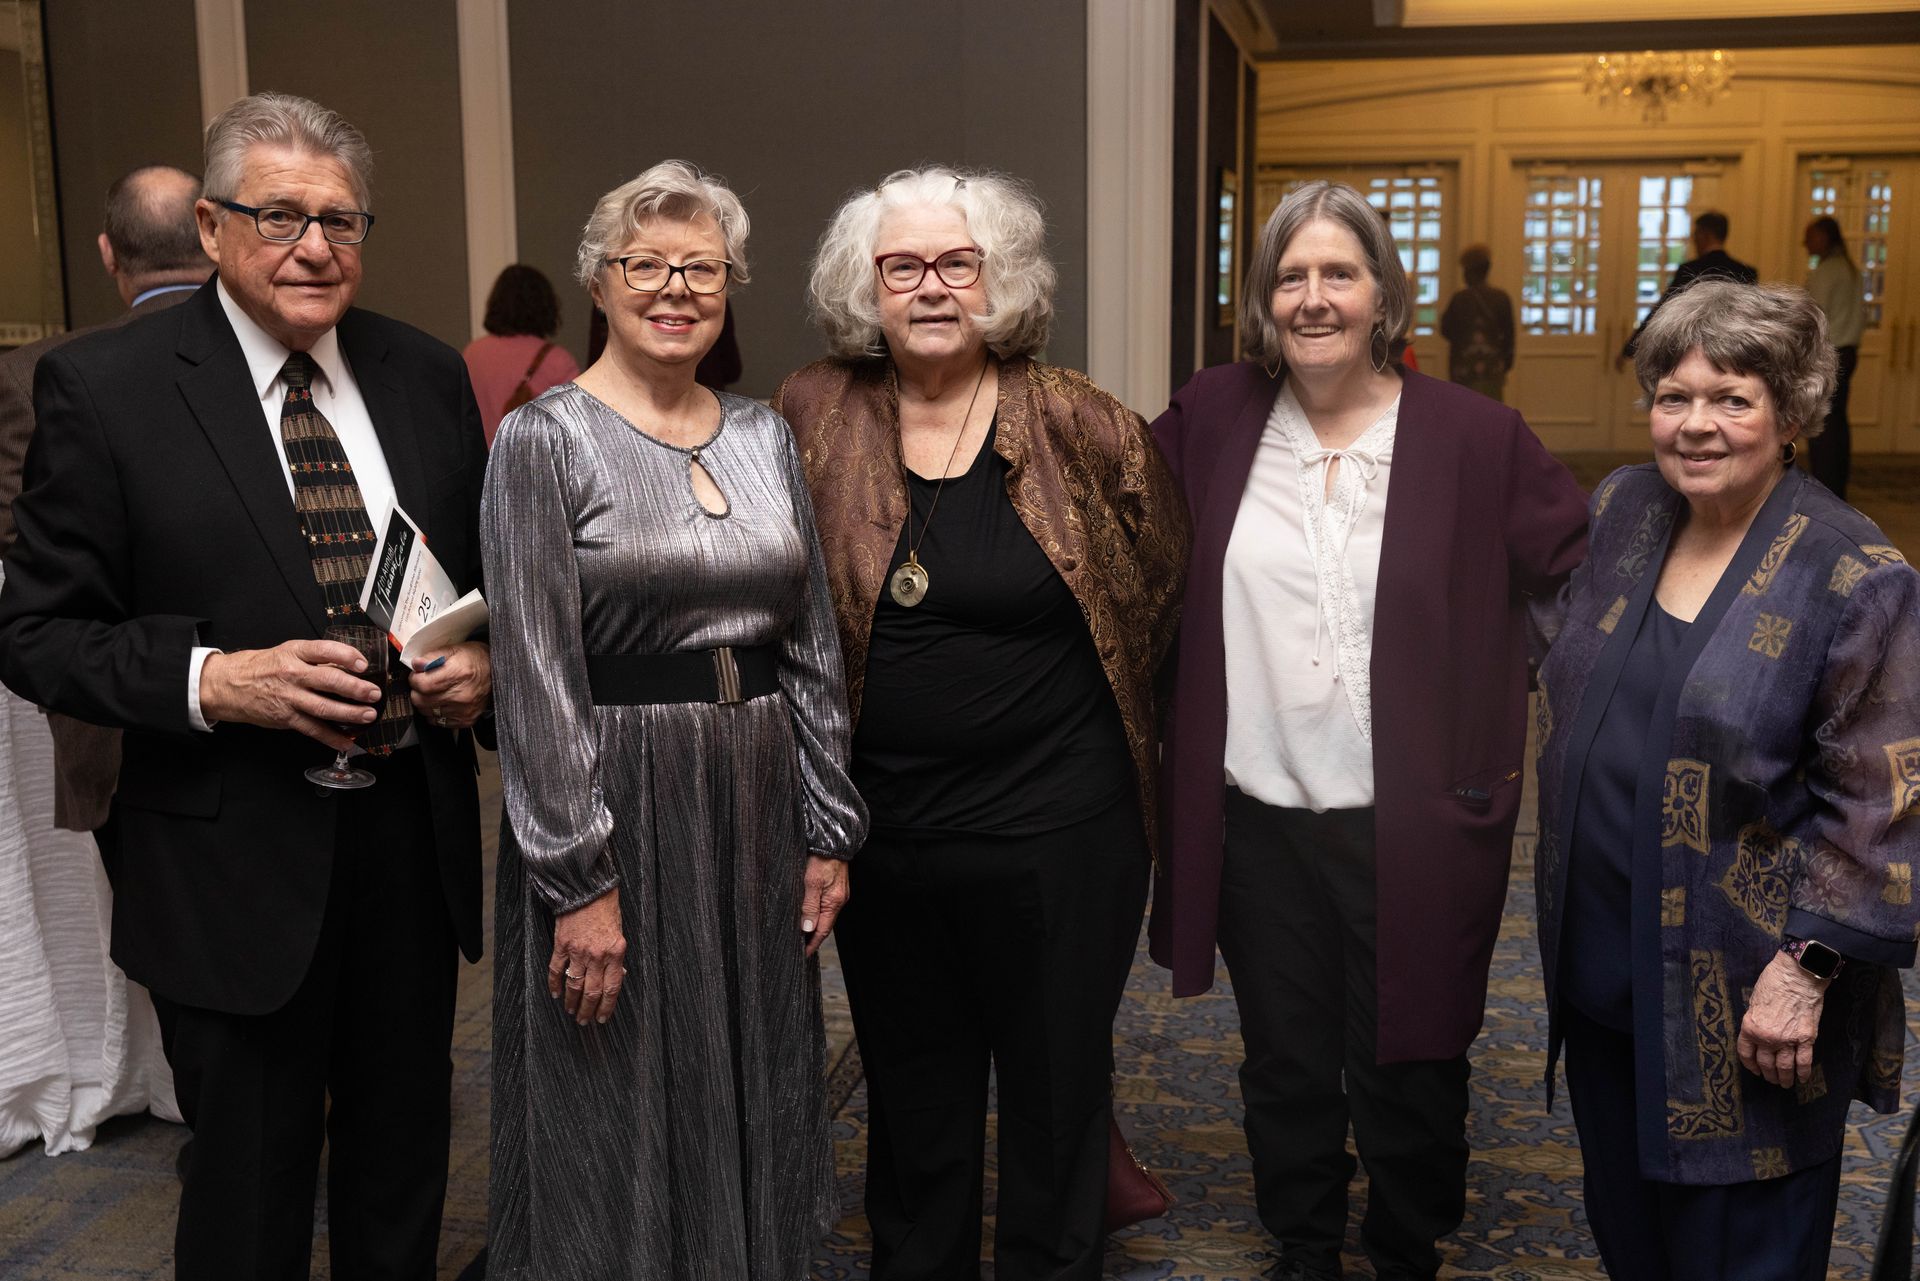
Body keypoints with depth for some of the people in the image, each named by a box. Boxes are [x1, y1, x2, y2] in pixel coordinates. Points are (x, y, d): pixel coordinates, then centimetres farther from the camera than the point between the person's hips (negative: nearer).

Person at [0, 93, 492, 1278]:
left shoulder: (427, 374, 4)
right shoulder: (104, 386, -8)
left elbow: (491, 574, 14)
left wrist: (483, 660, -7)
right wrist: (214, 681, -23)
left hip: (416, 839, 4)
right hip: (238, 860, -4)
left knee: (405, 1165, 21)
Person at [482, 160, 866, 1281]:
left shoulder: (764, 436, 8)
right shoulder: (544, 441, -8)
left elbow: (814, 648, 10)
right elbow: (538, 676, -13)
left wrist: (829, 829, 6)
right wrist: (583, 882, -16)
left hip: (758, 804, 5)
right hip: (616, 802, -5)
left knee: (754, 1101, 17)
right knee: (622, 1128, 8)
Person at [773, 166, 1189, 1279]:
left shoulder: (1078, 424, -7)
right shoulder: (815, 416, -1)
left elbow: (1164, 571, 5)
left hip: (1057, 830, -2)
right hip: (884, 828, 2)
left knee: (1058, 1099, 12)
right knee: (914, 1104, 19)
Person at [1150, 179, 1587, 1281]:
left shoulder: (1473, 435, -8)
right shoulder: (1213, 418, 0)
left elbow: (1587, 568, -2)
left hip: (1412, 822, -2)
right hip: (1259, 814, 3)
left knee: (1409, 1067, 13)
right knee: (1286, 1064, 19)